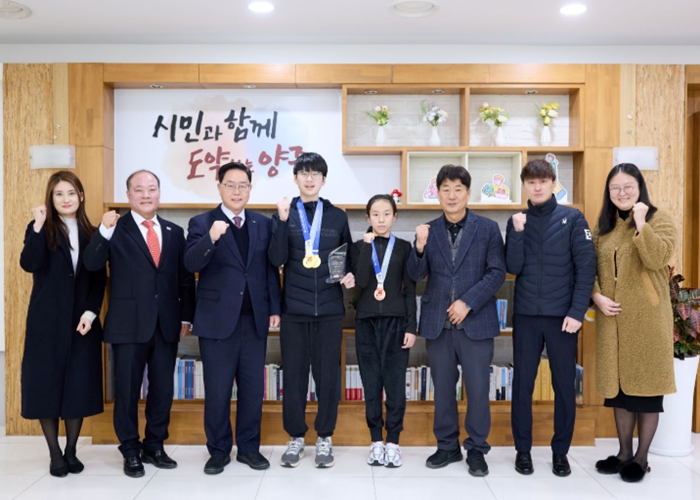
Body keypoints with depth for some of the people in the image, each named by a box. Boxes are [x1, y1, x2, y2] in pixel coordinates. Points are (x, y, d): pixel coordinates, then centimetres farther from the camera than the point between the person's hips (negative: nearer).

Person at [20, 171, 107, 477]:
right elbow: (29, 264, -17)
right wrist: (37, 227, -24)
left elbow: (99, 279, 5)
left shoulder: (91, 233, 8)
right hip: (47, 320, -2)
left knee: (79, 384, 5)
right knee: (47, 383, 2)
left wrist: (91, 312, -7)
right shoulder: (41, 229, 1)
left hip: (82, 320, 2)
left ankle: (71, 451, 19)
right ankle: (55, 454, 15)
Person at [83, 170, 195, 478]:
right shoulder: (116, 229, 0)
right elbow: (92, 264, -13)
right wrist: (104, 231, -26)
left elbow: (185, 278, 11)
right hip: (129, 324, -3)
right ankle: (131, 451, 22)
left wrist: (186, 316, 7)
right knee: (127, 391, 6)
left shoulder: (174, 232, 10)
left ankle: (155, 447, 27)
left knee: (163, 390, 10)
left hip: (166, 324, 3)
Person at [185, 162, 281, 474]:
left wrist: (274, 308, 4)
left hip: (255, 319, 3)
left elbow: (271, 269, 9)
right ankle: (218, 450, 21)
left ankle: (249, 447, 24)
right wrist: (211, 238, -31)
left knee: (253, 389, 9)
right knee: (217, 391, 5)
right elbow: (191, 264, -15)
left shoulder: (263, 224, 9)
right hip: (217, 319, -2)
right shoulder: (201, 223, 0)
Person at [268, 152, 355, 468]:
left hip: (329, 309, 1)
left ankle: (324, 438, 20)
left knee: (328, 375, 5)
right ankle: (296, 437, 21)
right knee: (294, 375, 6)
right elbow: (276, 260, -7)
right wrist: (283, 221, -16)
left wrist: (351, 276, -4)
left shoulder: (338, 216, 8)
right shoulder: (284, 215, 4)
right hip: (294, 309, 0)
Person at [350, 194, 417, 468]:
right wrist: (367, 245, -12)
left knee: (395, 382, -1)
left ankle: (393, 441, 9)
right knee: (371, 382, 4)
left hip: (396, 321, -1)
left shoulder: (404, 247, 5)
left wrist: (411, 326, -3)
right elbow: (361, 281, -10)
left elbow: (410, 289, 3)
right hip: (367, 321, 1)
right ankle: (376, 440, 14)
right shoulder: (359, 246, 6)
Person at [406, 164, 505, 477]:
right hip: (437, 322, 2)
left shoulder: (488, 229, 1)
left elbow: (497, 273, -5)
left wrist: (467, 302, -14)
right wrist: (419, 248, -19)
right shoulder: (428, 231, 6)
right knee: (443, 388, 11)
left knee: (478, 388, 3)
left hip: (476, 321, -2)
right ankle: (448, 446, 26)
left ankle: (477, 449, 19)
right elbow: (416, 275, 1)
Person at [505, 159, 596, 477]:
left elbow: (586, 267, -5)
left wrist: (577, 311, -12)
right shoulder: (517, 221, 7)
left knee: (565, 385, 6)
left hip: (562, 315, -1)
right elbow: (513, 268, -2)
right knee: (523, 383, 6)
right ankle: (523, 449, 19)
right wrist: (518, 233, -14)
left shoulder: (572, 218, 0)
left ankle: (560, 451, 21)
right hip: (526, 315, 2)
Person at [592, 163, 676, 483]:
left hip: (647, 318, -4)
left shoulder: (659, 220, -3)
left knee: (646, 384, 3)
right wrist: (597, 297, -6)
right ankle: (624, 452, 25)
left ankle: (642, 457, 16)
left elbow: (657, 259, -20)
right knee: (618, 385, 12)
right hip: (612, 318, 5)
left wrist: (640, 222, -20)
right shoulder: (603, 226, 11)